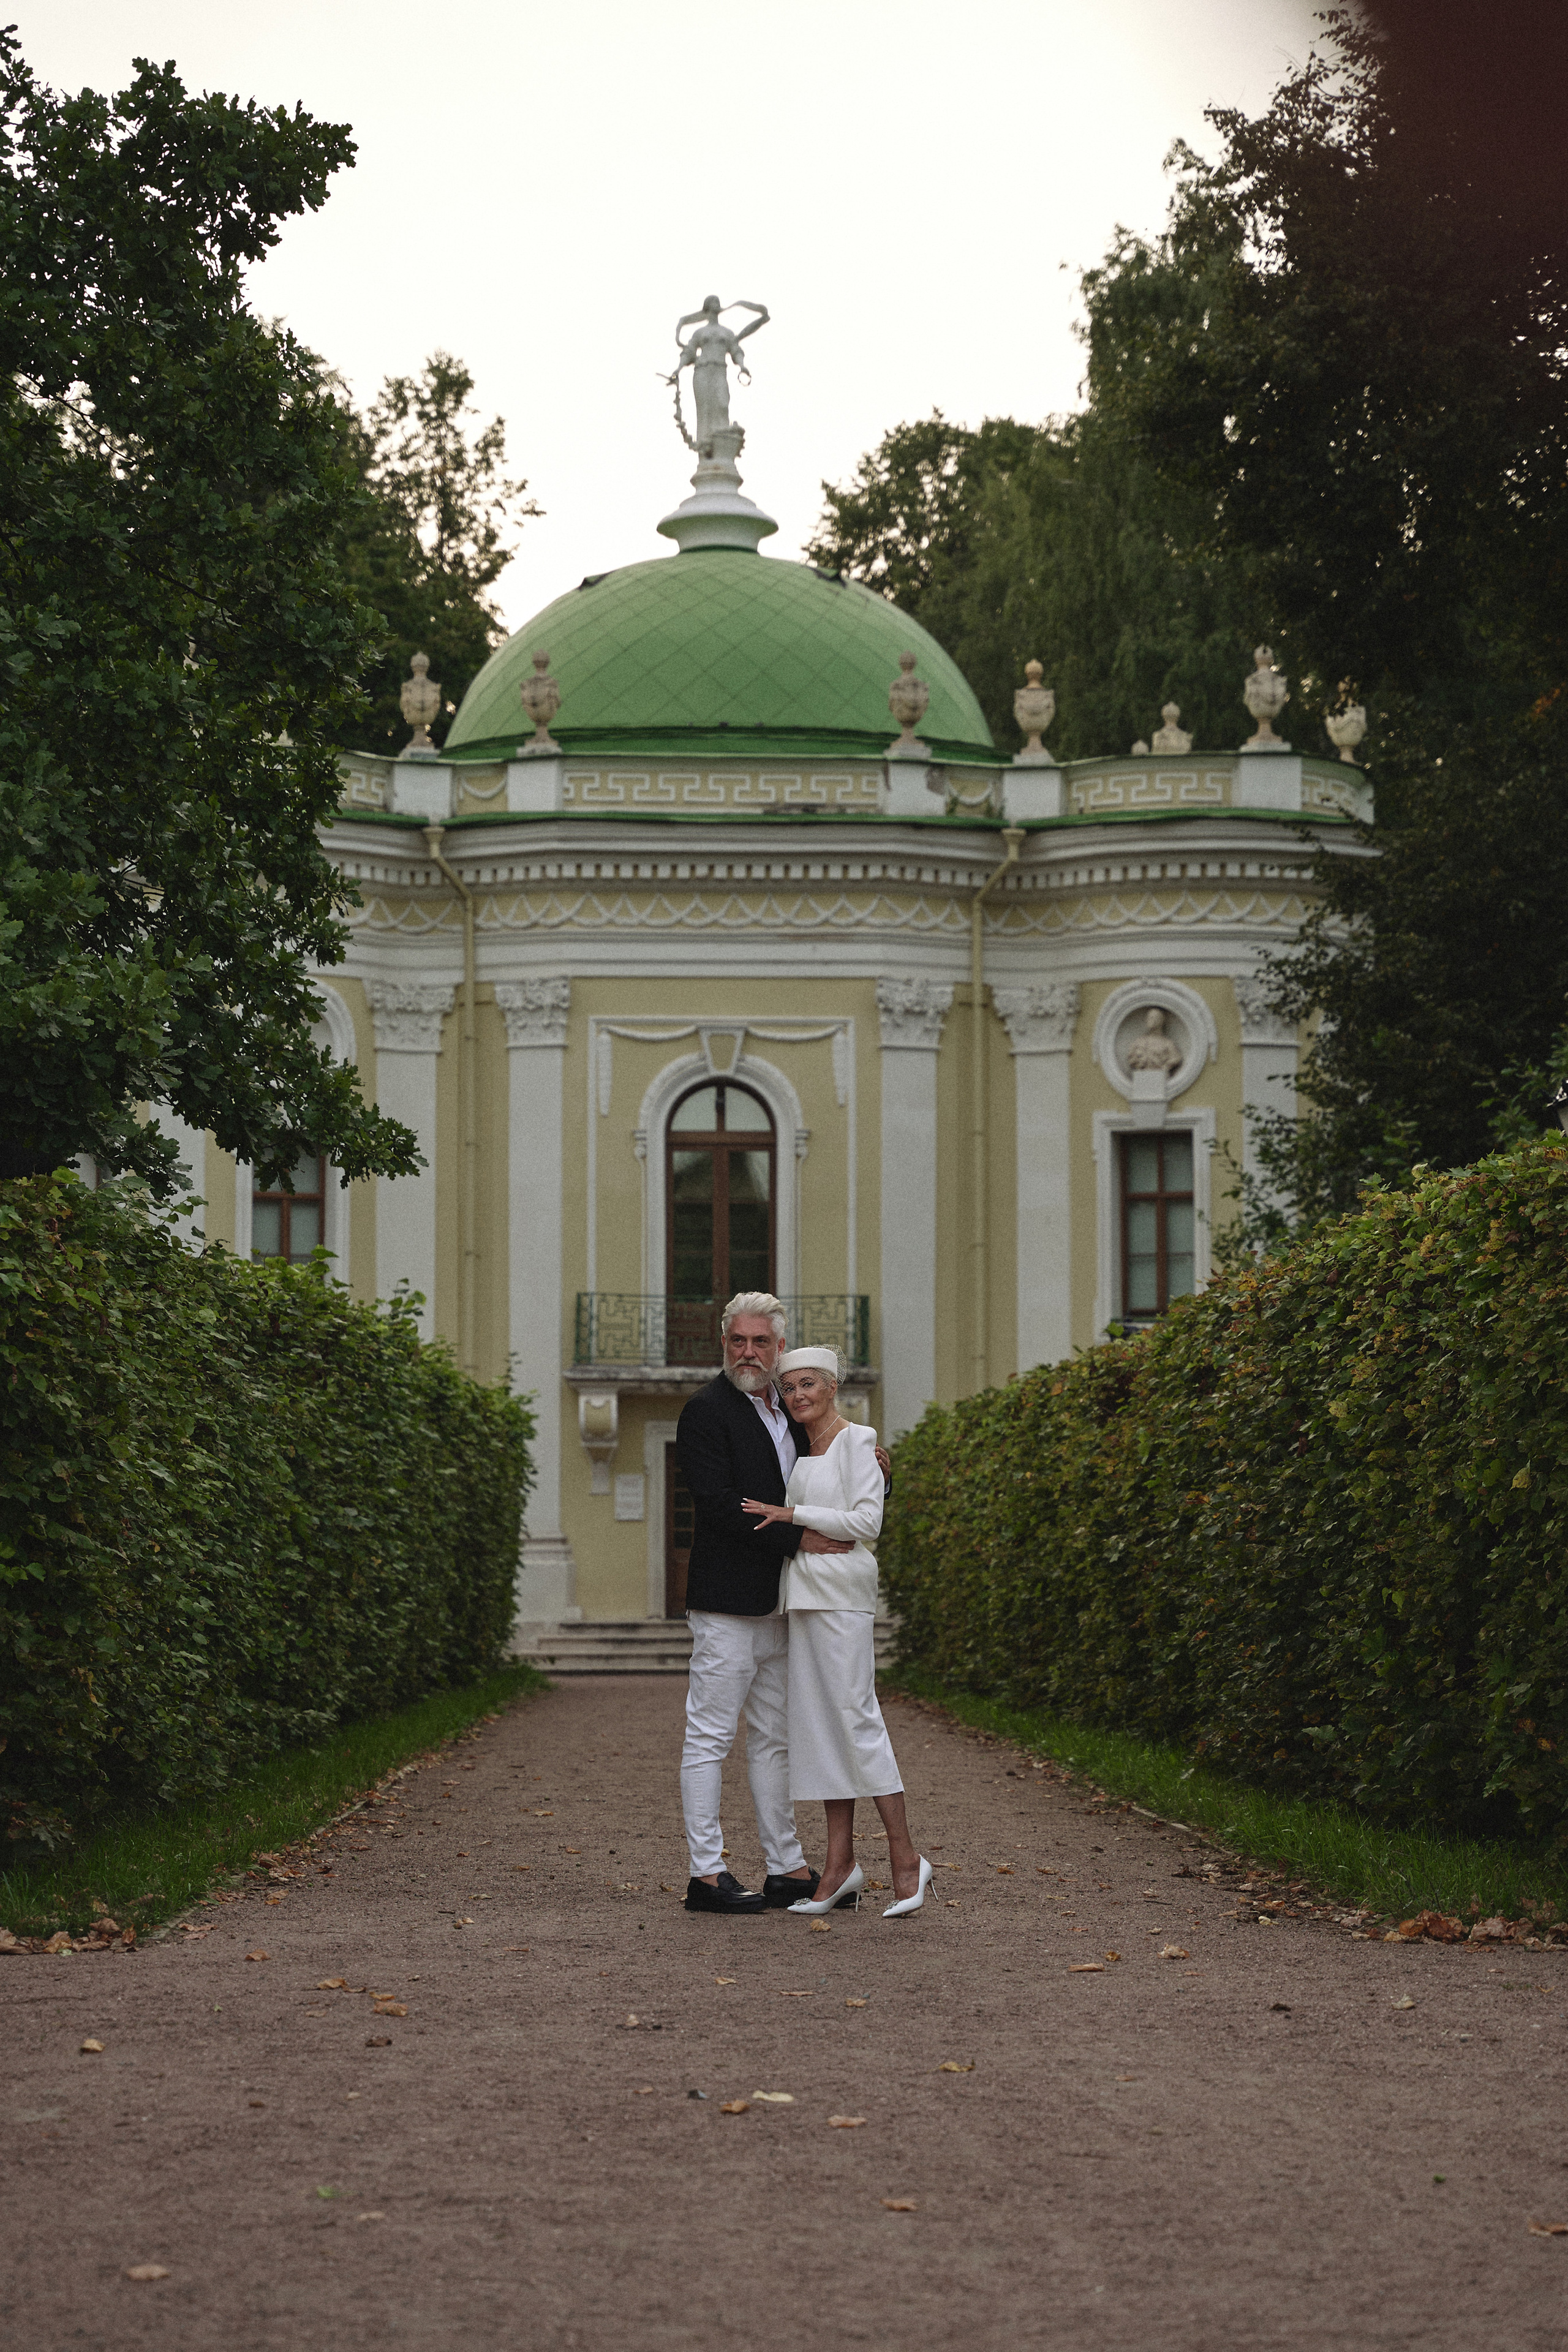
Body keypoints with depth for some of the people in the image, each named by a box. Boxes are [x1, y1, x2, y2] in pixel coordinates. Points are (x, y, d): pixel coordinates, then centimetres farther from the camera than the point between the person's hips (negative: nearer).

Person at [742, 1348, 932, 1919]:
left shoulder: (856, 1442, -6)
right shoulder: (800, 1450, 17)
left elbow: (866, 1520, -14)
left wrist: (790, 1514, -14)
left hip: (840, 1589, -8)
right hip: (803, 1591, 8)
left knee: (854, 1717, -11)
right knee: (819, 1722, 4)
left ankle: (905, 1860, -8)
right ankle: (841, 1865, 5)